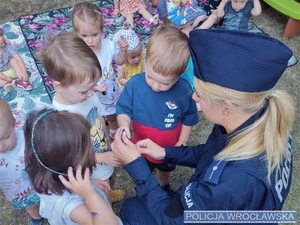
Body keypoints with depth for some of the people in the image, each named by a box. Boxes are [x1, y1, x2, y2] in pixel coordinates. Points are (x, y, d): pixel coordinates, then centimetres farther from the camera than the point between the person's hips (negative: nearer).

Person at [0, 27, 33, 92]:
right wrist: (6, 78, -24)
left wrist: (24, 72, -35)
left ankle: (22, 81, -25)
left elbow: (18, 58, -25)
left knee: (13, 60, -24)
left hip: (11, 71, 2)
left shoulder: (7, 47, -16)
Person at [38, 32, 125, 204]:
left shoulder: (88, 95, -21)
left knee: (110, 183, 36)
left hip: (107, 159, 6)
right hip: (92, 174, -6)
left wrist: (110, 147, -1)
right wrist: (103, 157, -25)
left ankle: (109, 195, 68)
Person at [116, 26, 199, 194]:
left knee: (165, 170, 35)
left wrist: (182, 142, -8)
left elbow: (189, 118, -10)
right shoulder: (134, 85, -29)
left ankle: (165, 187, 68)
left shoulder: (184, 91, -27)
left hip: (170, 148, 1)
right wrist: (124, 123, -36)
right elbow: (124, 109, -15)